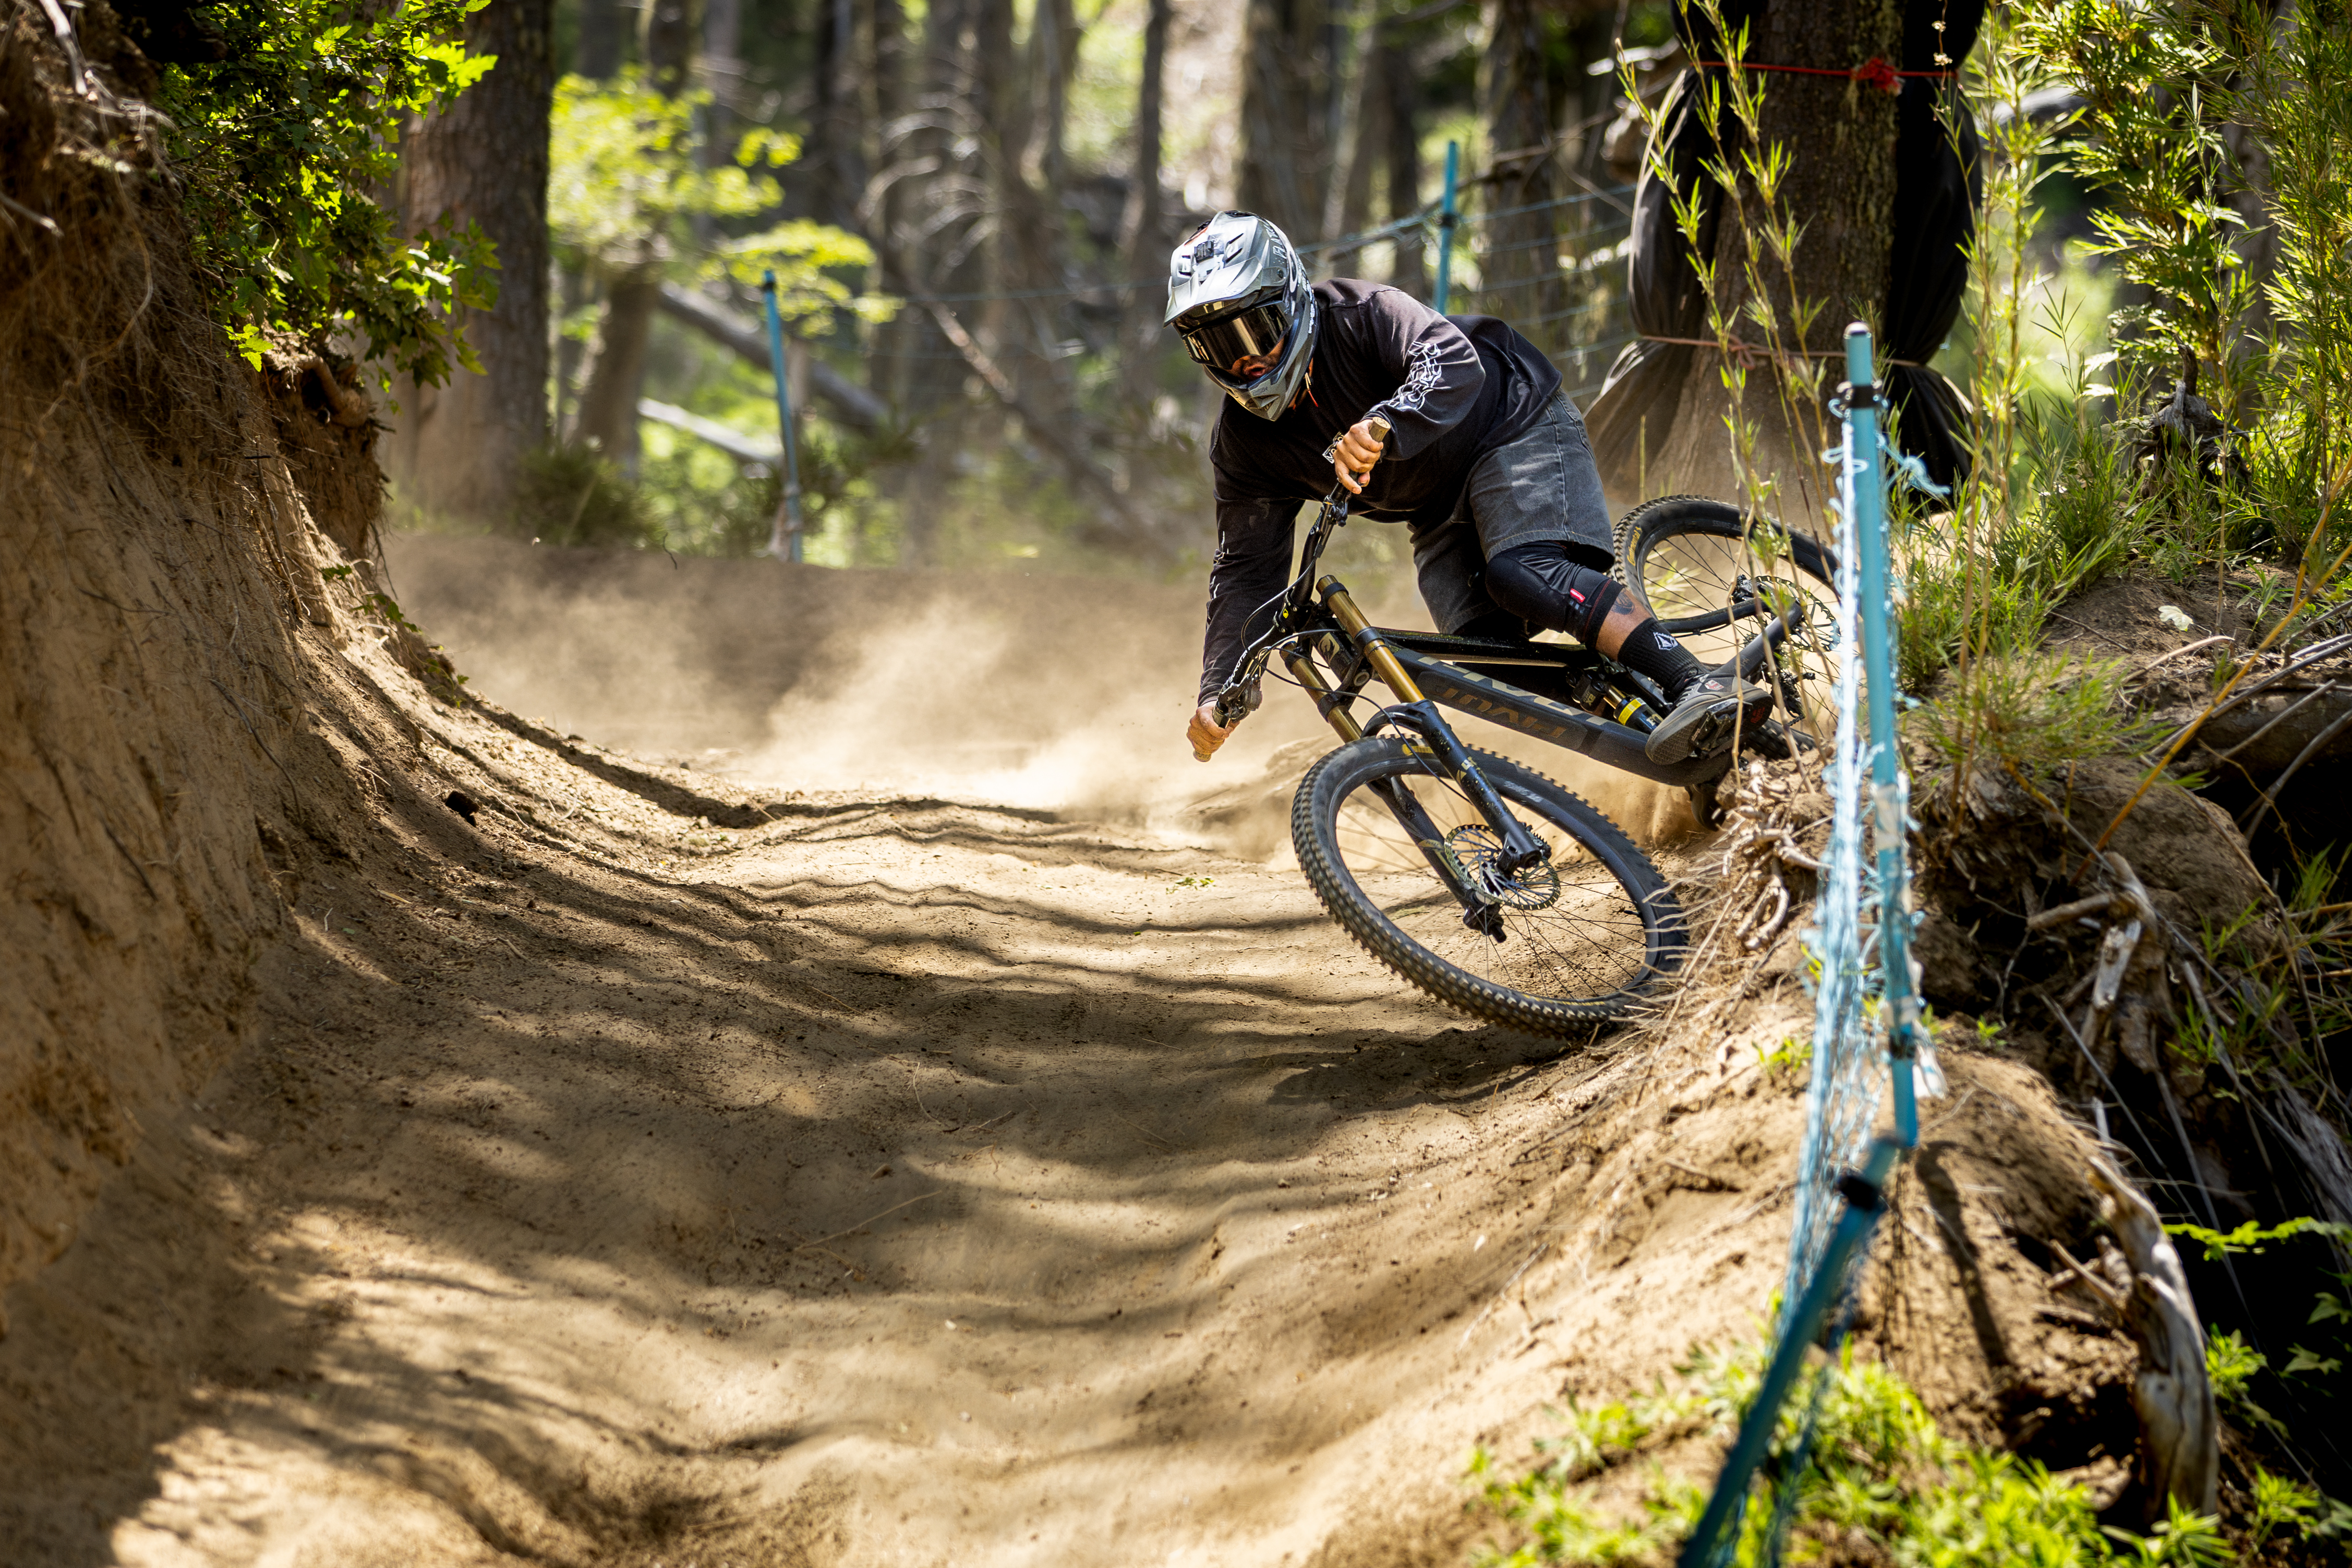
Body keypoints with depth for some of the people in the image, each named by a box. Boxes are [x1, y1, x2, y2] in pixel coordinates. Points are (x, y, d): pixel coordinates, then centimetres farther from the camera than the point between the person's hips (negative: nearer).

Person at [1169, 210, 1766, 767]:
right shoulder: (1243, 446, -8)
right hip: (1442, 518, 7)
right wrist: (1217, 696, -18)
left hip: (1515, 425, -7)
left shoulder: (1360, 314, -24)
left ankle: (1702, 687, -42)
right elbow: (1247, 569, -6)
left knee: (1524, 573, -32)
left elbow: (1455, 364, -40)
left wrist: (1382, 429, -59)